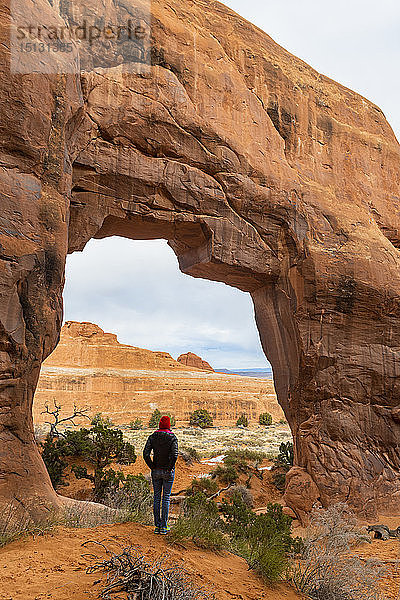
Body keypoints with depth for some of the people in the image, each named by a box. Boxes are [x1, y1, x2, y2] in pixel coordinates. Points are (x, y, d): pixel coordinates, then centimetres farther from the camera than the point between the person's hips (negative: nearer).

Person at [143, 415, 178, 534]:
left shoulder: (152, 437, -1)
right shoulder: (172, 437, -9)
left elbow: (146, 454, -8)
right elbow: (174, 455, -20)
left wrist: (152, 467, -1)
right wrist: (170, 468, -9)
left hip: (156, 471, 2)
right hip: (168, 472, -2)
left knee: (156, 498, 12)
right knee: (166, 498, 5)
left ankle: (157, 526, 16)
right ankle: (164, 527, 8)